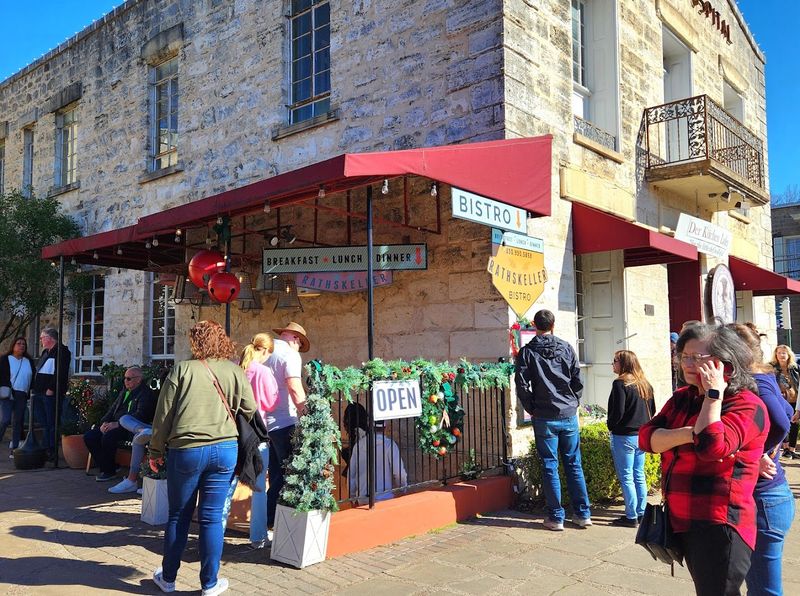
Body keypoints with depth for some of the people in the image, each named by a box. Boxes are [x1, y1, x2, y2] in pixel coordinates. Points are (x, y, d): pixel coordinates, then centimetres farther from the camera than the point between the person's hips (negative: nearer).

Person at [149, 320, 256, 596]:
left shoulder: (182, 370, -3)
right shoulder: (235, 371, 1)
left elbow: (163, 415, -1)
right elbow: (250, 410, 4)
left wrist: (156, 450, 10)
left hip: (186, 450, -1)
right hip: (225, 449, 1)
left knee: (178, 516, 14)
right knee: (212, 518, 9)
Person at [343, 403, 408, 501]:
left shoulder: (358, 445, 1)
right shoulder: (390, 445, -9)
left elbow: (351, 476, 6)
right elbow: (399, 474, -10)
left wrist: (353, 497, 18)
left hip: (362, 497, 3)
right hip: (386, 497, -3)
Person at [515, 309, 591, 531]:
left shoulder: (527, 352, -4)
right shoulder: (566, 348, 2)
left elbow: (522, 385, -9)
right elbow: (578, 381, 2)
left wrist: (531, 409, 4)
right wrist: (573, 404, 13)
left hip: (544, 418, -2)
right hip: (569, 416, 3)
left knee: (550, 467, 4)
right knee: (574, 465, 11)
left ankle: (556, 517, 9)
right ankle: (583, 514, 17)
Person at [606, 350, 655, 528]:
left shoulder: (620, 384, -16)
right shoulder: (646, 385, 7)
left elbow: (617, 412, -19)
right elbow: (652, 411, 13)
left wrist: (610, 426, -2)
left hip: (623, 436, -7)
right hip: (642, 436, 7)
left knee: (626, 478, 1)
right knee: (639, 476, 15)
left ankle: (631, 517, 5)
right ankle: (641, 514, 21)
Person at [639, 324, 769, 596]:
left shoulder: (746, 405, -13)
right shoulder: (682, 398, 8)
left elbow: (712, 448, -30)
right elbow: (646, 438, -4)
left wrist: (713, 393, -20)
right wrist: (691, 434, -20)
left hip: (718, 527, -7)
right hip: (683, 522, 8)